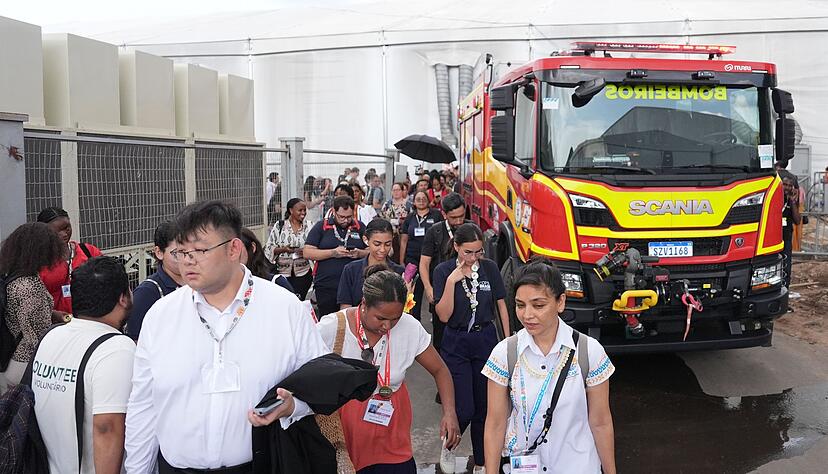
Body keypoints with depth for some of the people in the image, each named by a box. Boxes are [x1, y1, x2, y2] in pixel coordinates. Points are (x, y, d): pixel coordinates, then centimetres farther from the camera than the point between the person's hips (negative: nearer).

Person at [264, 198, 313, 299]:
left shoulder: (308, 226, 5)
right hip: (282, 272, -1)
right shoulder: (279, 226, 0)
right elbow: (269, 248, 1)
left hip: (303, 273, 1)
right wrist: (283, 249, -15)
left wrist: (305, 252, -11)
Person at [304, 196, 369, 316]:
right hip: (326, 287, -1)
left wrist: (360, 253, -11)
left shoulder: (360, 227, 9)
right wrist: (333, 253, -15)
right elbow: (307, 253, -4)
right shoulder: (321, 227, 3)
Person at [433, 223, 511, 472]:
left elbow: (501, 304, 7)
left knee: (484, 407, 9)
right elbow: (444, 316, -12)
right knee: (464, 409, -7)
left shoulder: (490, 268, -3)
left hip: (486, 340, 2)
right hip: (456, 344, -2)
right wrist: (451, 281, -21)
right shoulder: (443, 271, -8)